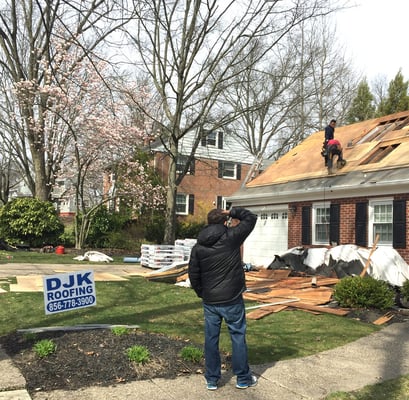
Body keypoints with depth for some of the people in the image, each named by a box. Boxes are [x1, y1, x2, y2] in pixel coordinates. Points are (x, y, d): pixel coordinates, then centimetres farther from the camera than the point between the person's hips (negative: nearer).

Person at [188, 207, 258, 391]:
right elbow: (251, 218, -1)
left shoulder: (198, 246, 0)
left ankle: (212, 380, 21)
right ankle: (243, 378, 20)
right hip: (232, 300, -3)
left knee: (211, 339, 11)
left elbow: (193, 274, 3)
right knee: (238, 336, 9)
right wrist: (232, 212, 8)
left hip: (209, 301, 3)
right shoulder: (231, 237, -10)